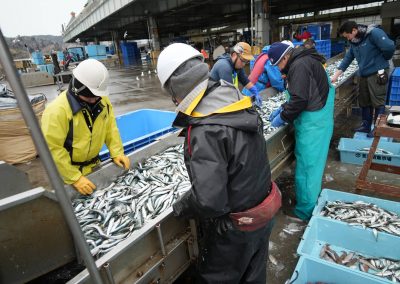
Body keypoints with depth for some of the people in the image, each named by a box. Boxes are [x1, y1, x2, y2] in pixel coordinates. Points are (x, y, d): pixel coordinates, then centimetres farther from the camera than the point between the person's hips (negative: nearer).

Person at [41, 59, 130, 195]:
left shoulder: (103, 101, -9)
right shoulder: (57, 110, -26)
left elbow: (110, 127, 1)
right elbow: (52, 149, -25)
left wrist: (117, 152, -10)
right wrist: (75, 178, -25)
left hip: (93, 165, 6)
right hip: (68, 171, -5)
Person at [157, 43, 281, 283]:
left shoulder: (206, 131, -33)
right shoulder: (239, 102, -8)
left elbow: (208, 202, -33)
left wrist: (180, 207, -12)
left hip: (236, 229, -7)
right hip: (265, 212, 7)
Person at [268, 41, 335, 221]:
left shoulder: (299, 66, -17)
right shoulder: (302, 61, 15)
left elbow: (299, 99, -24)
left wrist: (283, 117, -11)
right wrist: (283, 109, 14)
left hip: (312, 122, -10)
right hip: (316, 119, 10)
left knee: (306, 165, -1)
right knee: (312, 163, 19)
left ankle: (305, 211, 13)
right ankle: (313, 199, 36)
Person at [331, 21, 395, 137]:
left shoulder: (374, 33, -16)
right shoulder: (354, 42, 8)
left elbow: (389, 47, -22)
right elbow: (347, 59, 11)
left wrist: (382, 60, -4)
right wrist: (336, 75, 4)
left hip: (377, 73, -8)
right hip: (363, 75, 8)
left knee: (378, 102, -1)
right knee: (364, 102, 14)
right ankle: (366, 125, 28)